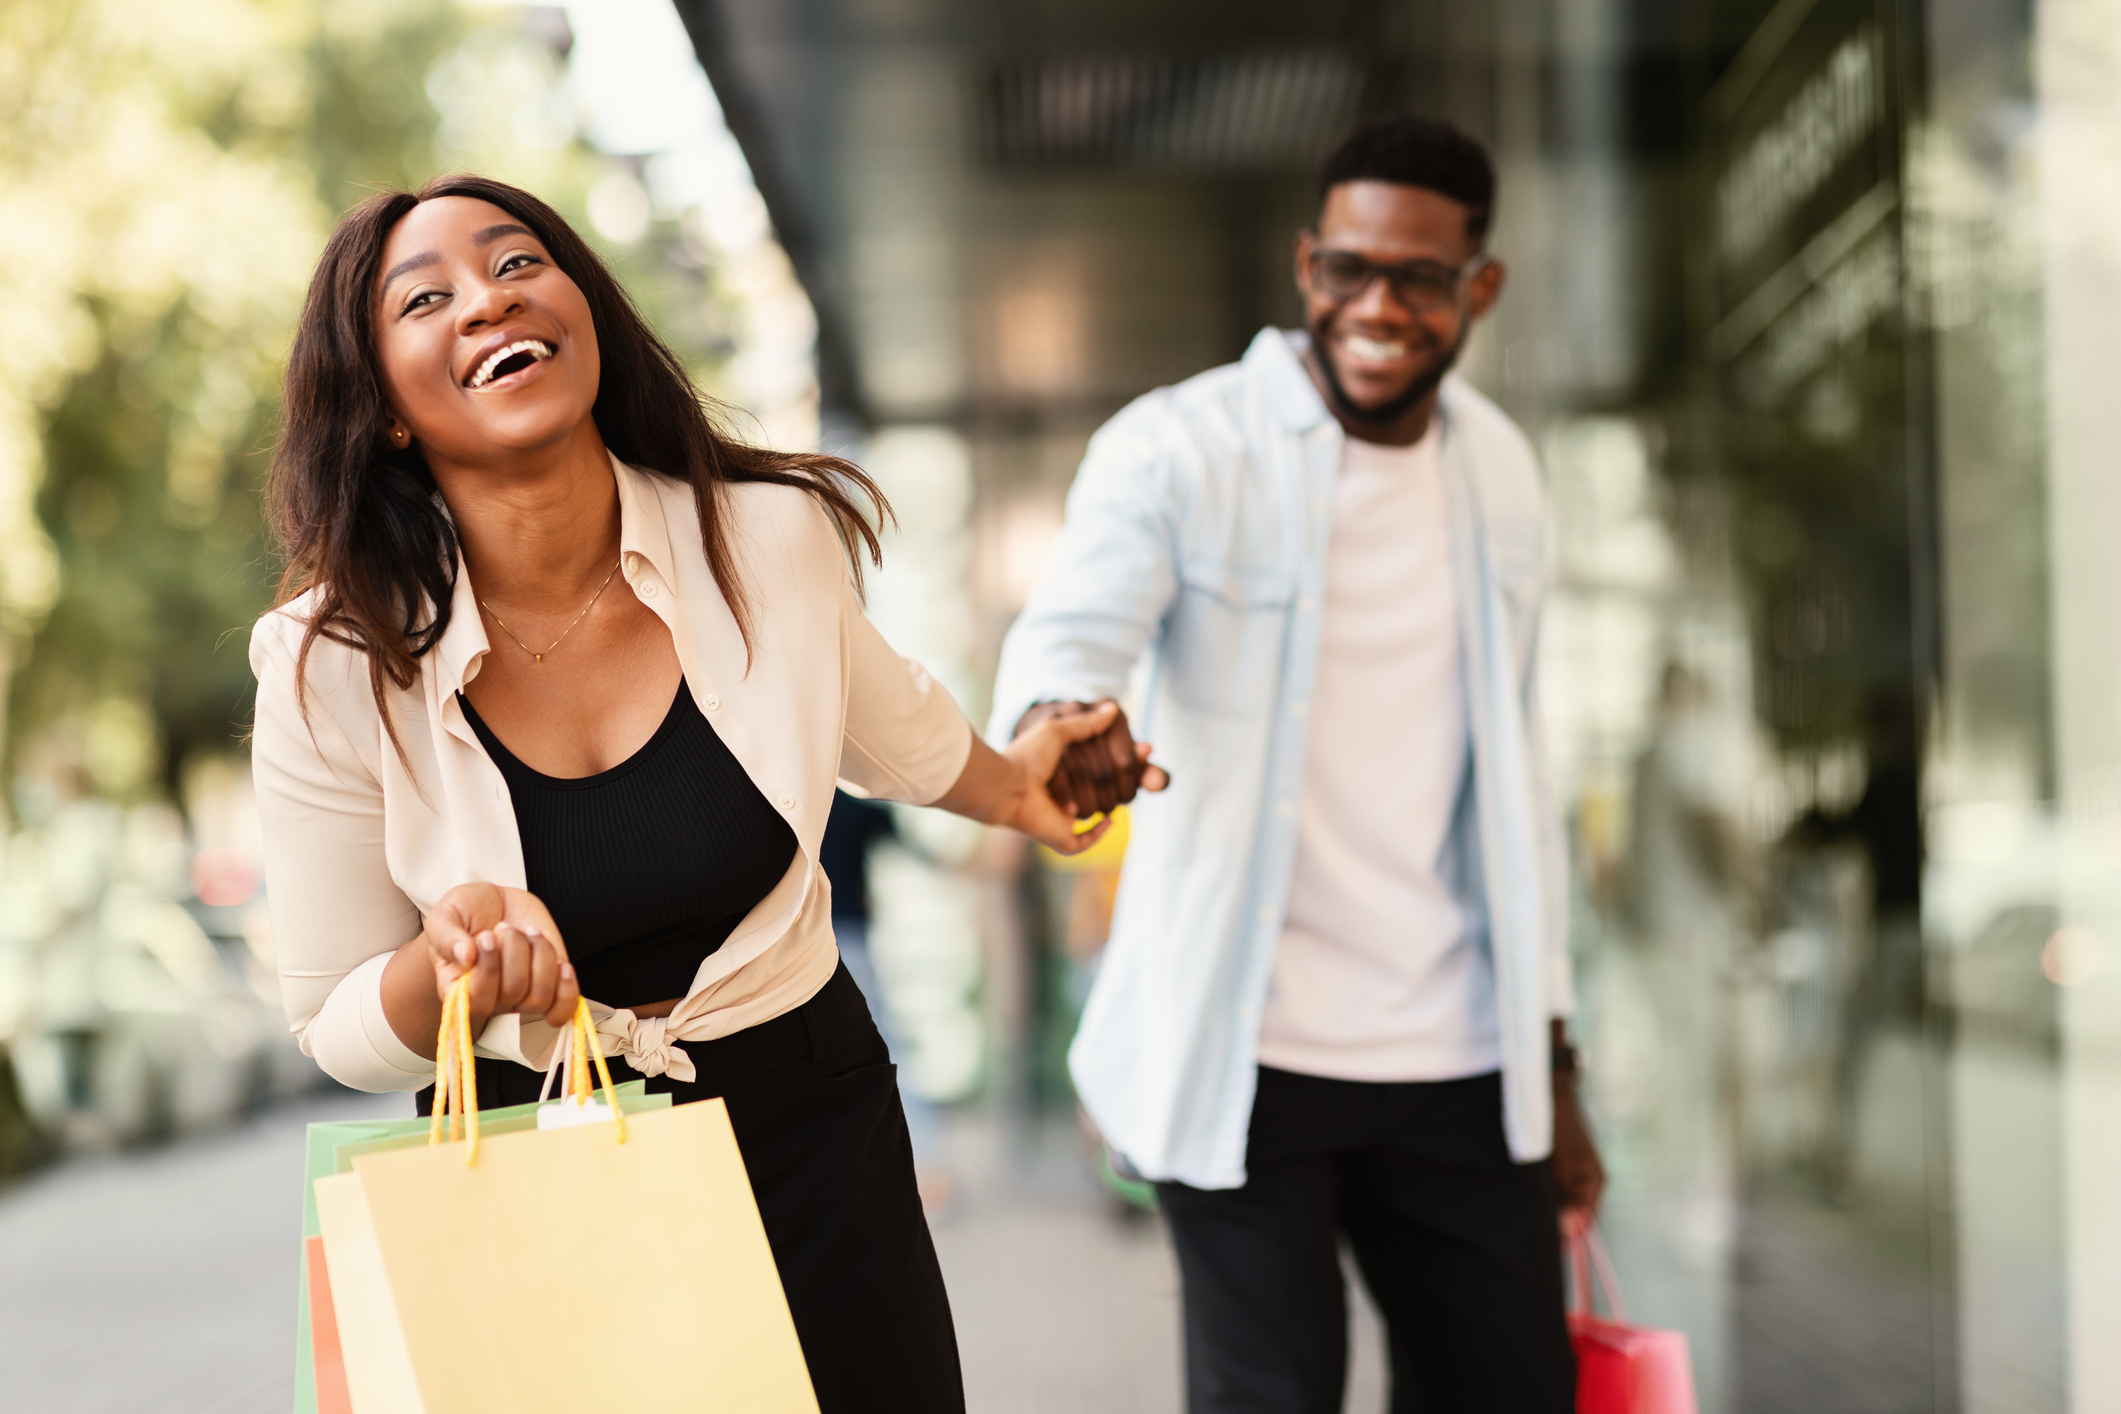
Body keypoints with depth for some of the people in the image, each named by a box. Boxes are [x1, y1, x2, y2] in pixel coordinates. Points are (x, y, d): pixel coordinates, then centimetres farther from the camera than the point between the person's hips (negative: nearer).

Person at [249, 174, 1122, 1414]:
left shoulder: (772, 541, -10)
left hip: (817, 1138, 2)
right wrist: (451, 966, -26)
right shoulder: (333, 669, -14)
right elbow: (340, 1033, -6)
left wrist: (1009, 782, 31)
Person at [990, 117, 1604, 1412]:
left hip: (1458, 1061, 5)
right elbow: (1073, 623, -25)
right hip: (1247, 1056, -5)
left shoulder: (1500, 473, 10)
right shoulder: (1181, 450, -6)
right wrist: (1056, 718, -50)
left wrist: (1552, 1056, 14)